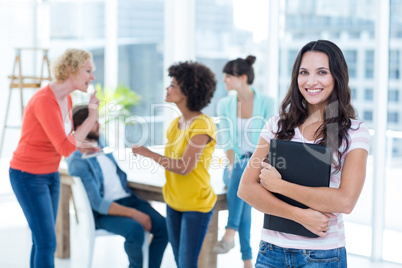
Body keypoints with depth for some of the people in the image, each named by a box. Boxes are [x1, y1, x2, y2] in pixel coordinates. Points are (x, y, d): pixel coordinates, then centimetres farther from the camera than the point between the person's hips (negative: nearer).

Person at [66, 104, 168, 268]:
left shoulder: (100, 140, 4)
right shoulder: (78, 163, -19)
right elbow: (97, 204, -23)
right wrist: (134, 214, -26)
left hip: (127, 198, 7)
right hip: (103, 212, -7)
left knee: (162, 226, -16)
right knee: (135, 230, -34)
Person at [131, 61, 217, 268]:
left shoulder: (202, 125, -18)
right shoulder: (176, 124, 7)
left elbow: (184, 167, -25)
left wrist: (147, 153, -18)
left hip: (196, 205, -8)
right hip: (173, 203, 8)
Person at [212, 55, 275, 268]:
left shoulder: (266, 103, -4)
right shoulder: (225, 104, 4)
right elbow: (226, 141, 1)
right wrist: (232, 164, -14)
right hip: (236, 168, 3)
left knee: (243, 171, -36)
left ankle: (230, 232, -45)